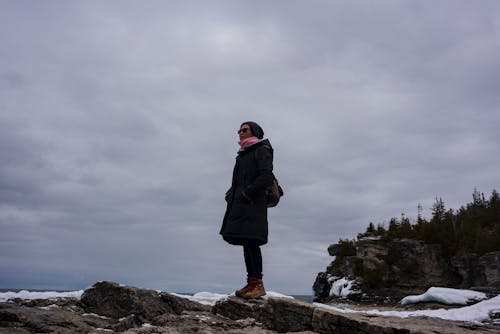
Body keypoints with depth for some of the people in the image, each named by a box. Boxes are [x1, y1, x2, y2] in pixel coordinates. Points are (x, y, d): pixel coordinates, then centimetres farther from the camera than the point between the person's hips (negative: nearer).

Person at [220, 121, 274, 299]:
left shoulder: (261, 150, -1)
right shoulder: (243, 154, 25)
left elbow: (267, 176, -13)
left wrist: (247, 193, -17)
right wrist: (231, 192, 9)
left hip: (253, 204, -8)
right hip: (240, 205, 8)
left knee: (251, 242, -12)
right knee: (246, 244, 6)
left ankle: (258, 284, -9)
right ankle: (251, 283, 10)